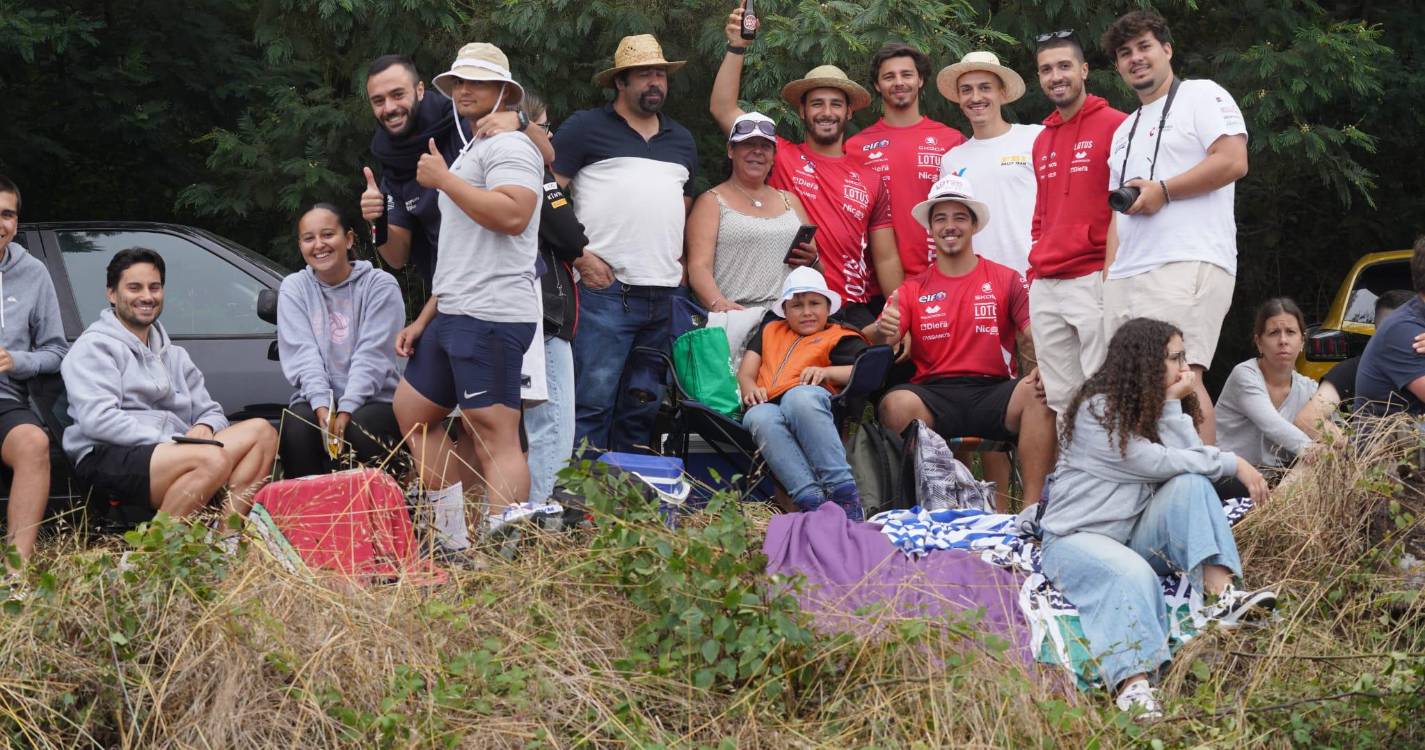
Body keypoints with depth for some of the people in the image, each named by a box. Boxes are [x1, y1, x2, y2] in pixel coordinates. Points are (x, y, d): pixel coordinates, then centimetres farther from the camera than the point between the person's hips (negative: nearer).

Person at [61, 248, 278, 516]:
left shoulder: (174, 355, 29)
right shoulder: (95, 346, 4)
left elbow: (211, 413, 26)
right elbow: (97, 419, -11)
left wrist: (204, 428, -2)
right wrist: (171, 443, -17)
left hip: (172, 453, 8)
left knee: (261, 431, -12)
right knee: (213, 459, -33)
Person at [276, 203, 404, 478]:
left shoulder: (380, 285, -2)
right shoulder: (293, 288, 8)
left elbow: (372, 355, -11)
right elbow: (302, 353, -4)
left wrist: (346, 410, -23)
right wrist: (322, 405, -20)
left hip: (373, 401, -2)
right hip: (317, 399, 2)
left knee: (359, 430, -35)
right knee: (296, 429, -31)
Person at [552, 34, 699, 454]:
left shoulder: (681, 141, 21)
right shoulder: (587, 128, 3)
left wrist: (682, 263, 13)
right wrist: (581, 257, -10)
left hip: (667, 295, 6)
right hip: (605, 289, -6)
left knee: (644, 407, 8)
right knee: (593, 400, -11)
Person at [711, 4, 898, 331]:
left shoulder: (870, 180, 6)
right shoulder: (782, 157, 2)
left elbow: (886, 259, 8)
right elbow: (723, 109, -5)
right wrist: (737, 47, -14)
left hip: (858, 314, 2)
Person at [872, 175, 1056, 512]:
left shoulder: (1006, 280, 10)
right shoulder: (913, 290, 12)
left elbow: (1033, 338, 2)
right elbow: (881, 344, 3)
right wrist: (883, 332, -22)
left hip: (994, 392, 0)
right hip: (934, 396, 0)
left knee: (1039, 392, -31)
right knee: (896, 404, -33)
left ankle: (1032, 507, -28)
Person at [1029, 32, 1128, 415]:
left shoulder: (1115, 126, -3)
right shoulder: (1042, 142, 20)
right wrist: (1035, 273, 16)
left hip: (1095, 280, -7)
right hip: (1045, 287, 7)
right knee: (1058, 400, 7)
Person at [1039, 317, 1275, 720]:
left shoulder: (1151, 404, 10)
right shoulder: (1097, 411, -15)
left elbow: (1187, 457, -5)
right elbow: (1160, 464, -20)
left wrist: (1173, 405, -11)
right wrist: (1233, 463, -13)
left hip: (1134, 534, 7)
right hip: (1076, 537, -7)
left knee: (1191, 484, -16)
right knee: (1133, 575, -38)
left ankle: (1220, 594, -30)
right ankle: (1133, 688, -57)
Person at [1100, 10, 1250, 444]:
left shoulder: (1202, 96, 6)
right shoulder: (1124, 131, 30)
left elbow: (1233, 161, -9)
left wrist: (1161, 190, -9)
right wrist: (1108, 274, 15)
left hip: (1189, 263, -8)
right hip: (1126, 275, 8)